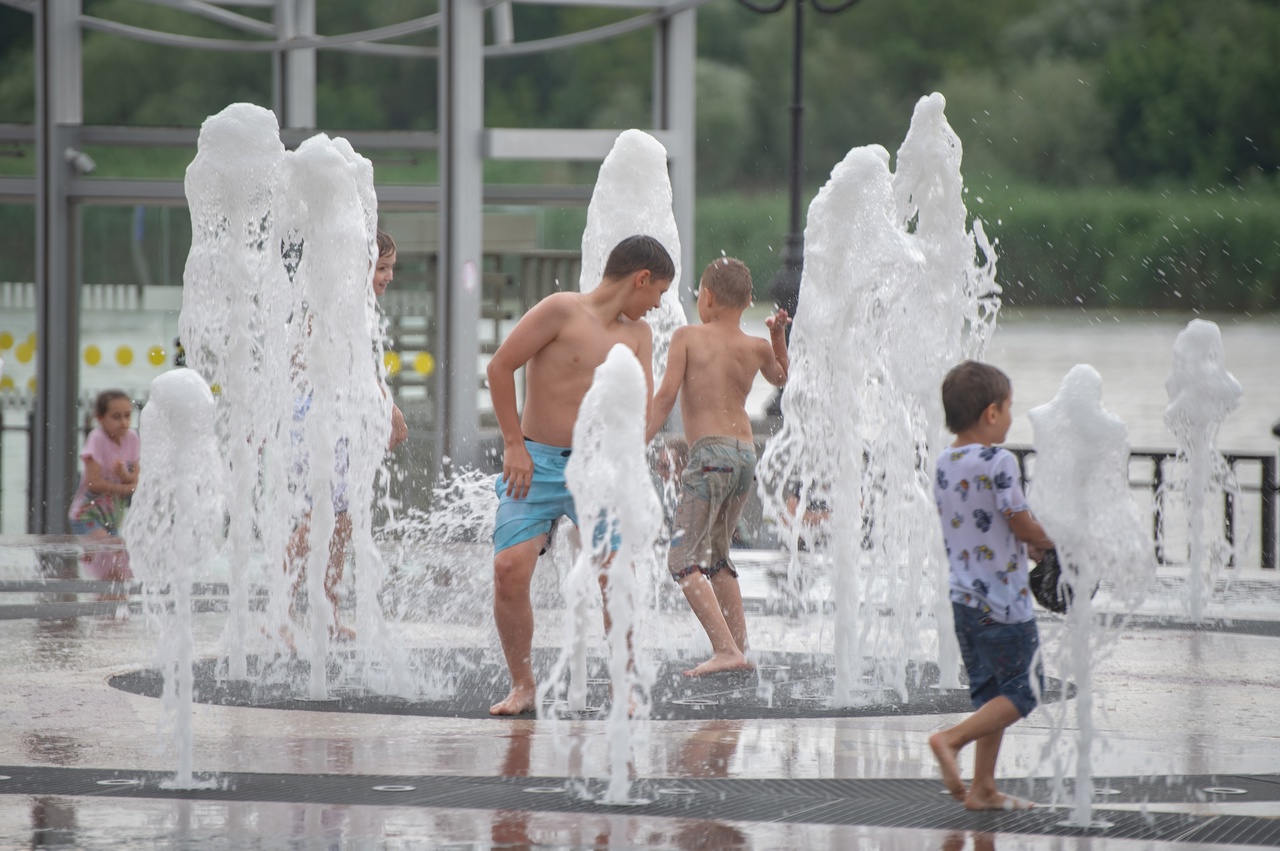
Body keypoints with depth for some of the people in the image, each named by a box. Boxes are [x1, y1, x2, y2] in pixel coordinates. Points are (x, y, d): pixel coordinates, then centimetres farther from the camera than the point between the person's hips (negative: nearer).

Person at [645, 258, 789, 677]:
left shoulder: (688, 337, -2)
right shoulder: (757, 348, 11)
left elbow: (666, 396, -11)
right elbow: (780, 377, 34)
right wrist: (778, 335, 24)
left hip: (710, 454, -7)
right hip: (747, 454, 7)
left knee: (684, 561, -7)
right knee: (717, 557, 23)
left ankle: (726, 650, -20)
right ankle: (739, 646, 20)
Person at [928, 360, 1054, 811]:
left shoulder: (943, 463, 7)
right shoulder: (998, 462, -18)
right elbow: (1023, 525, -13)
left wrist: (1032, 543, 14)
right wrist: (1051, 541, 7)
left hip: (964, 598, 8)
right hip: (1003, 601, -8)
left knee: (990, 692, 16)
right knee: (1022, 692, 3)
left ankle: (982, 789, 13)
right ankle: (951, 738, -13)